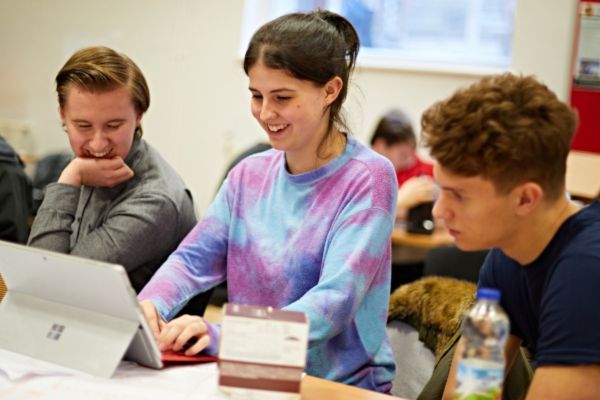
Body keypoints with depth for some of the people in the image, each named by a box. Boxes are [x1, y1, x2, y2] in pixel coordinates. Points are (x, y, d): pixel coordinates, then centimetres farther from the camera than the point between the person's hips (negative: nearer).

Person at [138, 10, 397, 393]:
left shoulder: (368, 178, -10)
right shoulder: (250, 175, 8)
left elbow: (335, 300, -20)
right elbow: (193, 259, 5)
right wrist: (150, 304, -17)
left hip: (342, 386, -5)